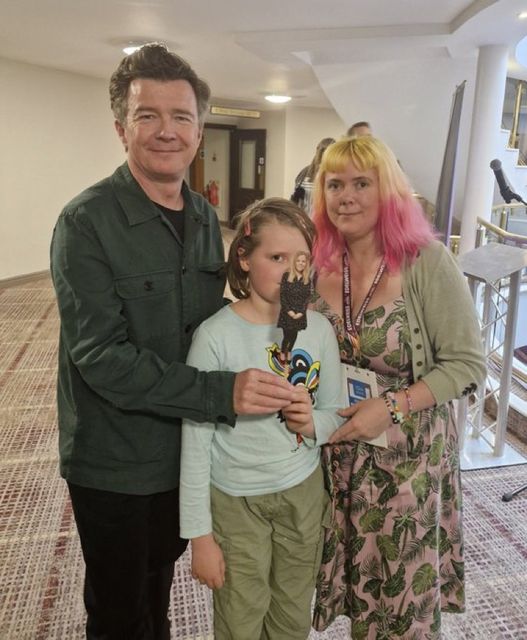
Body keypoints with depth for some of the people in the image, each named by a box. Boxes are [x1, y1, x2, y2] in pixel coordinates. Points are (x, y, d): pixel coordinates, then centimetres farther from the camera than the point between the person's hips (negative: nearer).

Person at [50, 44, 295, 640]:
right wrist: (223, 393, -33)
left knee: (160, 584, 28)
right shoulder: (87, 222, -19)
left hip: (186, 448, 6)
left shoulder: (204, 217, 2)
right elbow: (101, 357, -26)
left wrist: (256, 378, -6)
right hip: (114, 464, -5)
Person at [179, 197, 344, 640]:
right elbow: (196, 441, -14)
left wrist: (313, 423, -19)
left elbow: (335, 413, 4)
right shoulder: (215, 335, -19)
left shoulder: (319, 329, -8)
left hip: (304, 490, 4)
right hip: (236, 501, -3)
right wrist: (199, 534, -10)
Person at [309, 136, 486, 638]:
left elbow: (467, 364, -12)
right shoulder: (318, 262, -4)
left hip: (409, 454, -3)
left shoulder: (427, 262, -16)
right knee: (354, 571, 21)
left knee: (404, 591, 15)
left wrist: (392, 406, -22)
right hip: (338, 452, 4)